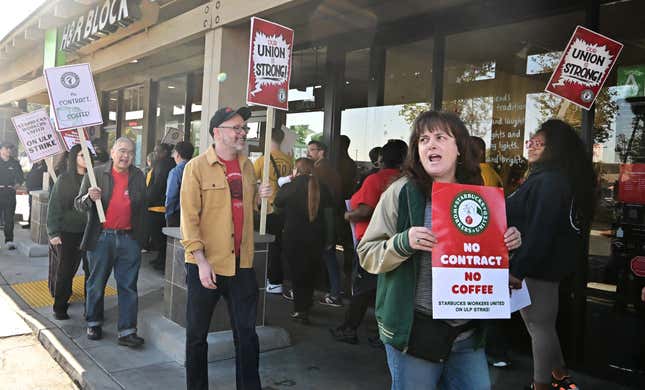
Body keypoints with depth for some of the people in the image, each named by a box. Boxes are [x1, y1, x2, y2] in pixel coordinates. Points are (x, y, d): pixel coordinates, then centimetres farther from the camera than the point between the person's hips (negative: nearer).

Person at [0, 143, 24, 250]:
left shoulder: (15, 163, 10)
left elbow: (20, 177, 19)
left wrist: (16, 185, 6)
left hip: (10, 193, 2)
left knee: (9, 218, 2)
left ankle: (9, 241, 4)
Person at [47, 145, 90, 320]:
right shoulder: (64, 179, -3)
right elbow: (54, 206, -4)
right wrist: (53, 232, -9)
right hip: (67, 232, -2)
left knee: (91, 270, 2)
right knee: (64, 270, 6)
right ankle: (60, 307, 20)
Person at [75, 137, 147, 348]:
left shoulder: (138, 176, 7)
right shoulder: (96, 173, 0)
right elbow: (79, 204, -1)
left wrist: (142, 236, 12)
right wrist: (89, 198, -24)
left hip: (129, 239, 2)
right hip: (101, 238, -1)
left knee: (128, 287, 2)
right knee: (96, 285, 12)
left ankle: (127, 331, 7)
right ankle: (94, 323, 31)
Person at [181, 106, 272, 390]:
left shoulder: (247, 166, 8)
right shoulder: (197, 167, -8)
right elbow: (189, 218, -12)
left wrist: (260, 196, 3)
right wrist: (202, 262, -18)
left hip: (242, 264, 4)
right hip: (205, 265, -4)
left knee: (247, 334, 11)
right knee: (197, 335, 12)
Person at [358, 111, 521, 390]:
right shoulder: (402, 192, -10)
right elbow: (366, 254, -9)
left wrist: (507, 244, -3)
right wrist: (404, 242, -26)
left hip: (469, 332, 4)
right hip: (415, 329, -4)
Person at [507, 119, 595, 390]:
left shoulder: (550, 182, -20)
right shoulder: (549, 178, 14)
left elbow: (539, 233, -26)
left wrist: (517, 269, -23)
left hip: (538, 266, -11)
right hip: (546, 264, 11)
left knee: (539, 325, 2)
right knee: (541, 323, 20)